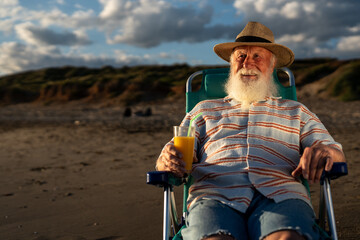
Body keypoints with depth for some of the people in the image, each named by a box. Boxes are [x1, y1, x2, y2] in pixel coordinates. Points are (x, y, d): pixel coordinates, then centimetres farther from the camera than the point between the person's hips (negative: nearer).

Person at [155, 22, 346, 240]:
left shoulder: (296, 112, 28)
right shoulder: (205, 110, 27)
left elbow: (337, 154, 20)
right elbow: (173, 155, 19)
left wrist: (323, 150, -6)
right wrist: (168, 160, -7)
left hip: (279, 194, 1)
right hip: (215, 195, 0)